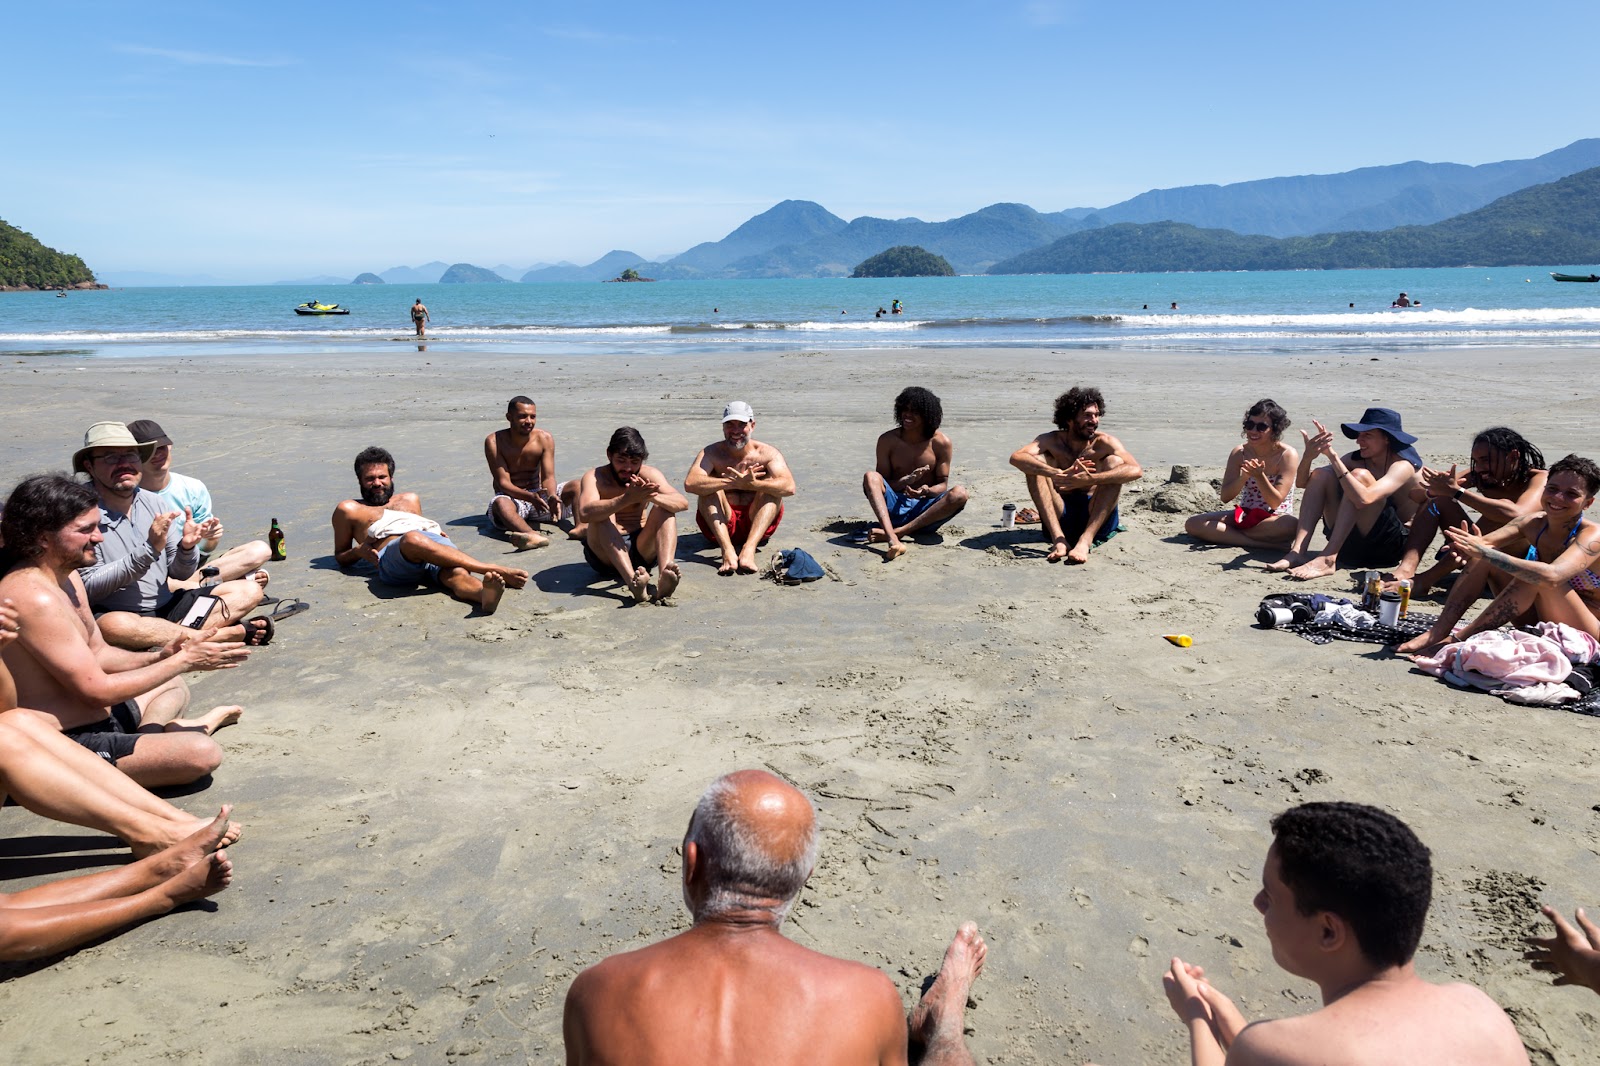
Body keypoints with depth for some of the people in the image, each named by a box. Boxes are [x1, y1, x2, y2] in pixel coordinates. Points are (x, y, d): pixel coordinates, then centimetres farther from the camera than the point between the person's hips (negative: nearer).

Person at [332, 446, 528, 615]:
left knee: (457, 574, -35)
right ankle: (497, 571, -48)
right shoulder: (349, 509, 28)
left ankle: (485, 593, -70)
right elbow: (340, 557, 28)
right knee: (412, 538, -41)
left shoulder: (410, 500, 37)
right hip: (391, 557, -4)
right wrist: (359, 551, 4)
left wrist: (436, 533, 17)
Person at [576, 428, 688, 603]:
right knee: (602, 515, -27)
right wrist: (627, 499, -42)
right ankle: (631, 580, -51)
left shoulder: (649, 475, 0)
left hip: (642, 551, 2)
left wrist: (652, 497, -36)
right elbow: (585, 513, -30)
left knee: (664, 507, -17)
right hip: (604, 554, -2)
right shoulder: (595, 477, -8)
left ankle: (666, 576, -42)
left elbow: (683, 503, -16)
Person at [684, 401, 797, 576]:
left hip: (756, 524, 0)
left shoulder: (767, 453, -3)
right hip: (721, 524, 0)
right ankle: (727, 550, -40)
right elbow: (690, 483, -23)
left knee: (772, 485, -20)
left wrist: (752, 484, -38)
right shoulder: (712, 453, -3)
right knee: (709, 485, -21)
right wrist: (732, 483, -34)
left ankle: (749, 548, -40)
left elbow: (789, 487, -22)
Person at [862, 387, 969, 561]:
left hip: (925, 509, 0)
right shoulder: (887, 441, 1)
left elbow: (942, 484, 2)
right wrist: (906, 480, -20)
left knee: (959, 494, -28)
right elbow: (883, 483, 1)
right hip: (894, 508, 0)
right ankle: (893, 540, -51)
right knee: (870, 476, -27)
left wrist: (927, 491, -22)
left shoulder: (941, 443, 0)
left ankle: (897, 532, -34)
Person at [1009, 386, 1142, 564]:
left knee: (1114, 462, -20)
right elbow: (1016, 457, -23)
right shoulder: (1051, 441, -3)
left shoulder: (1104, 442, -7)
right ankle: (1058, 539, -28)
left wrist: (1088, 479, -38)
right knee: (1036, 463, -15)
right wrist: (1059, 474, -39)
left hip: (1097, 522, -1)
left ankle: (1085, 541, -33)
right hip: (1060, 520, 1)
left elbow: (1136, 470, -25)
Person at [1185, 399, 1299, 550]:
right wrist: (1244, 477, -26)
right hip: (1245, 515, 3)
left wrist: (1259, 476, -32)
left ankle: (1225, 535, -25)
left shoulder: (1288, 455, -11)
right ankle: (1262, 543, -27)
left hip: (1274, 519, -3)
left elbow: (1275, 503, -17)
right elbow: (1225, 497, -8)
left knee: (1290, 526, -41)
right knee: (1192, 523, -21)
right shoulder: (1239, 453, -1)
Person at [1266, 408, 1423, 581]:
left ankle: (1328, 560, -32)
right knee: (1321, 474, -8)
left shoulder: (1403, 466, -13)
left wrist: (1333, 456, -31)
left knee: (1359, 475, -25)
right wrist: (1308, 456, -21)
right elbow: (1302, 483, 0)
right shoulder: (1357, 459, 5)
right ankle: (1297, 552, -23)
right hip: (1351, 543, 6)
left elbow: (1364, 498, -34)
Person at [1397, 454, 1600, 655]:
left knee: (1536, 577, -32)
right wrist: (1472, 548, -42)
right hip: (1539, 619, 6)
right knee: (1483, 556, -6)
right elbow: (1485, 543, -17)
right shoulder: (1533, 523, -3)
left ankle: (1459, 638, -28)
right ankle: (1438, 632, -17)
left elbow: (1552, 576, -41)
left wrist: (1484, 551, -44)